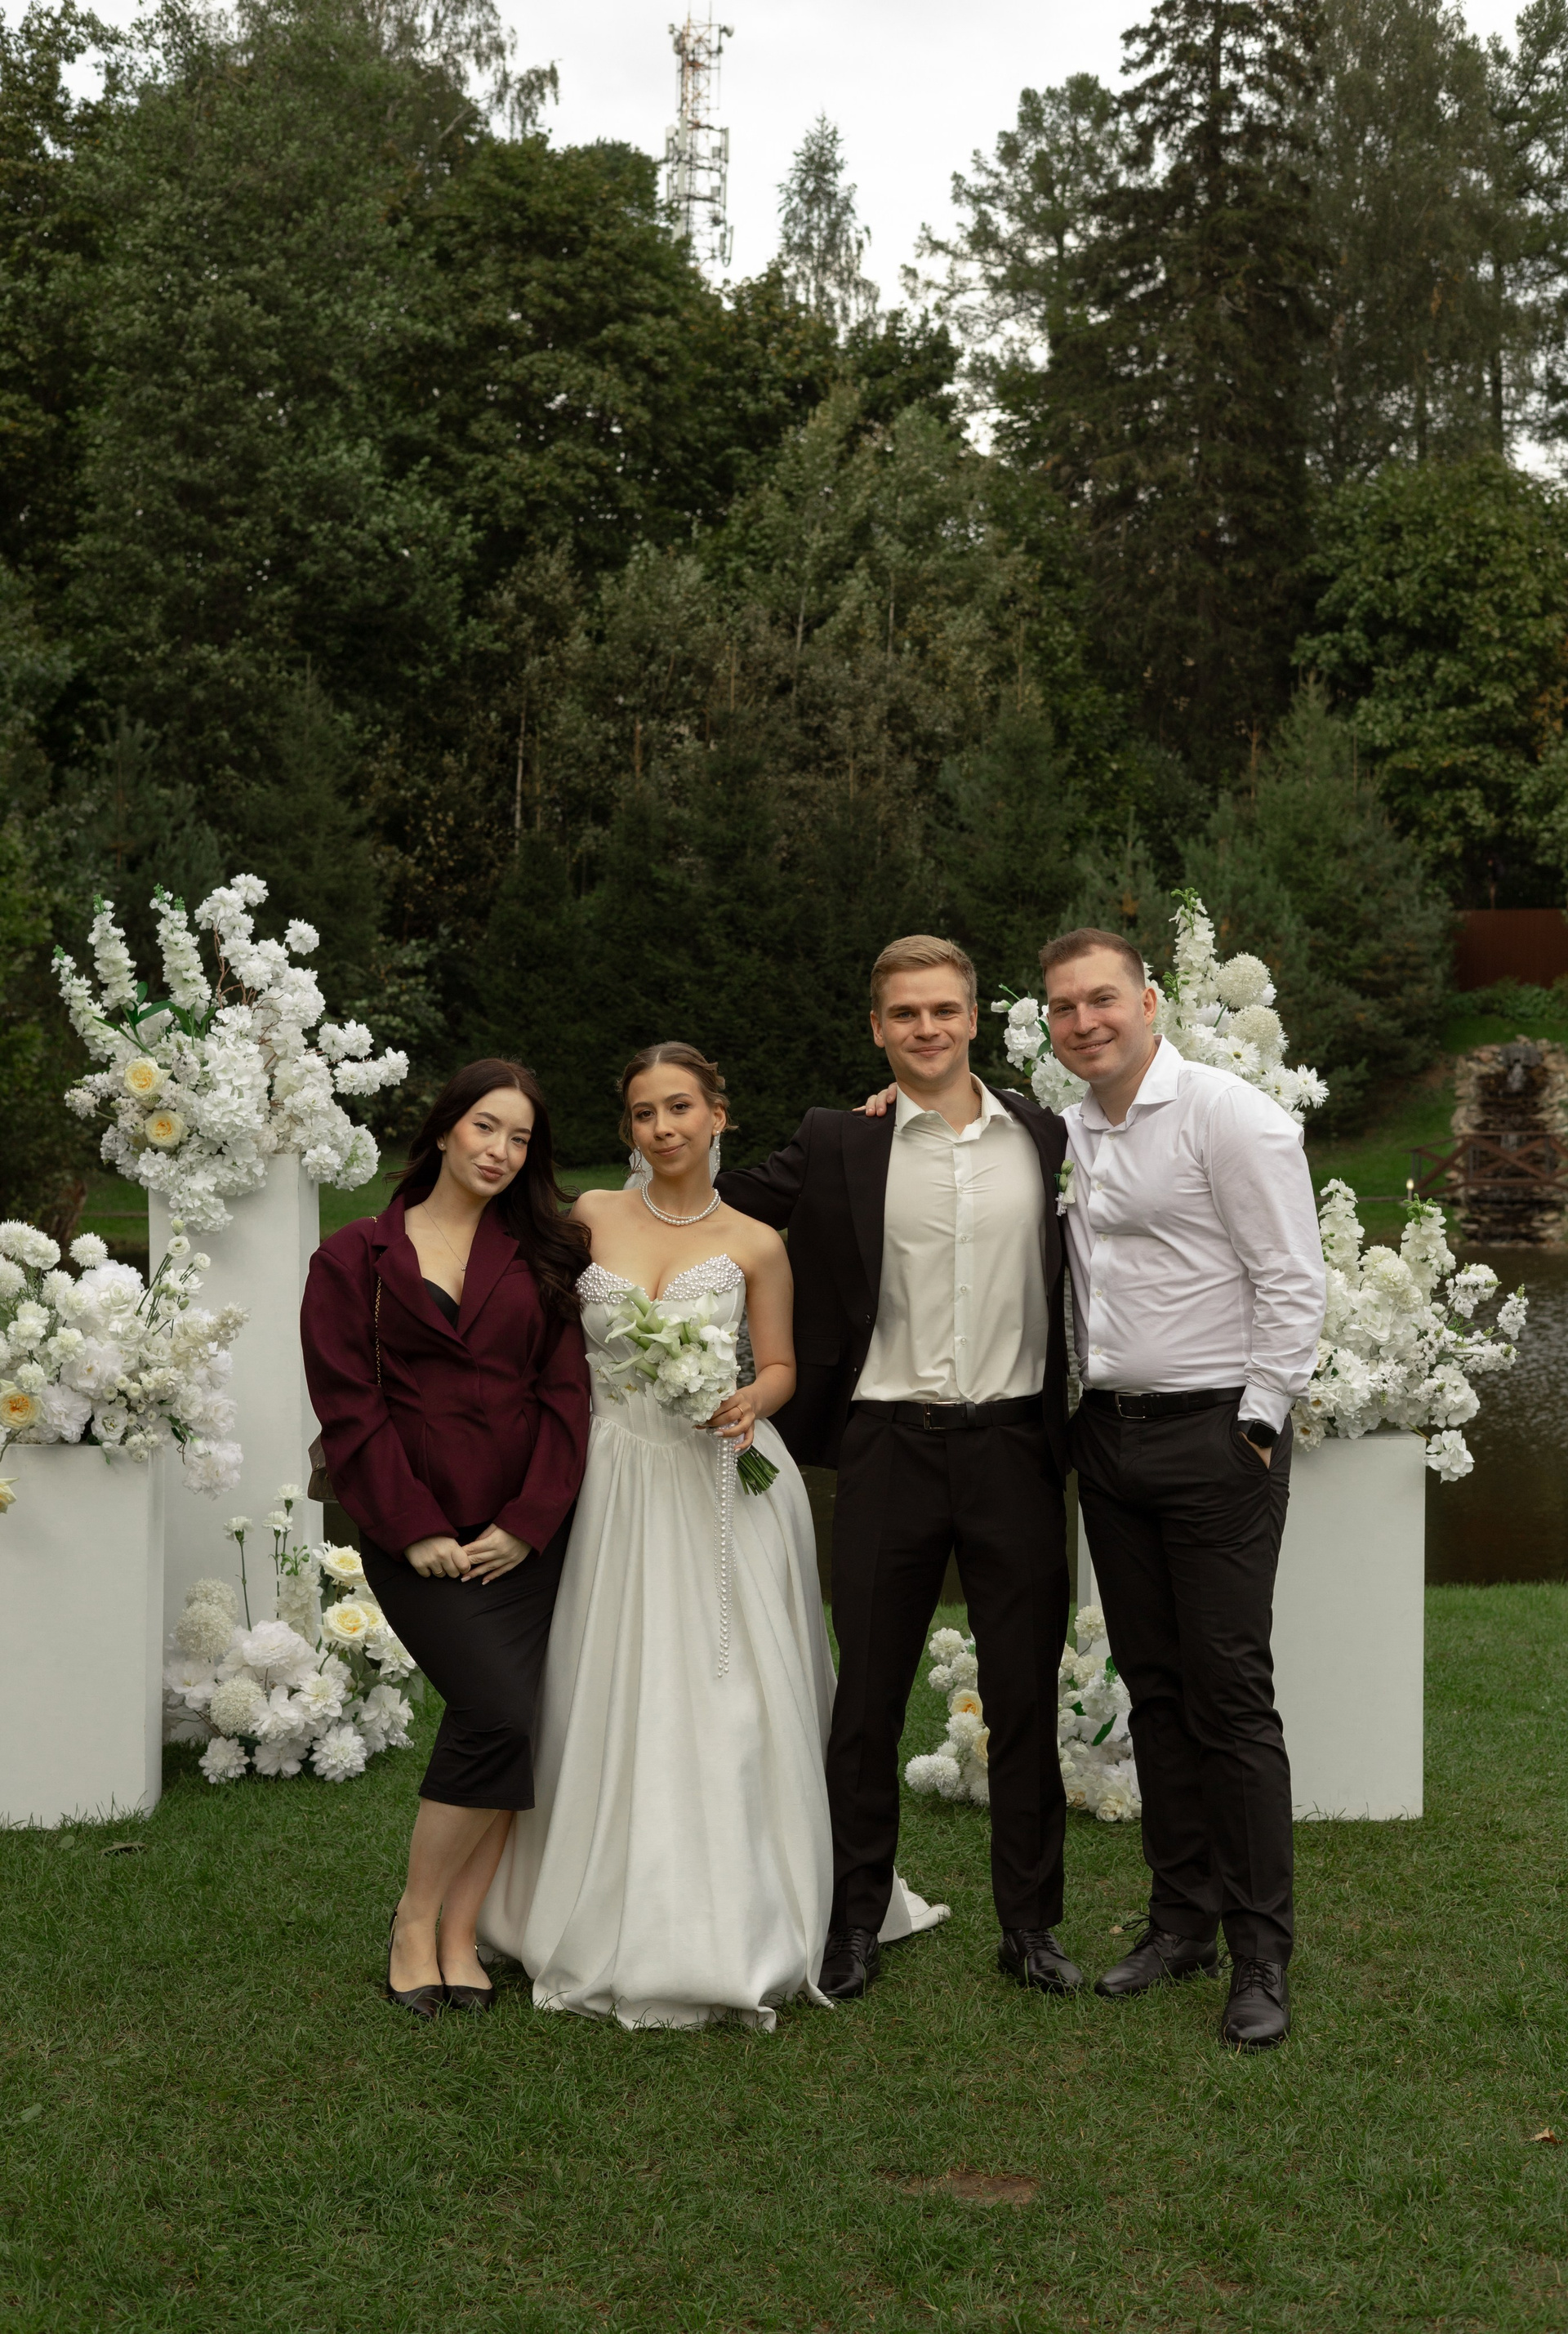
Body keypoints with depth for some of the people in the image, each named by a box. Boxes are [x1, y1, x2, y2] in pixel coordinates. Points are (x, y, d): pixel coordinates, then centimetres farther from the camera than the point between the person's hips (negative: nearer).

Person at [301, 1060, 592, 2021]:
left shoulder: (542, 1254, 11)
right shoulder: (355, 1257, 4)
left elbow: (566, 1391, 4)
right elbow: (349, 1407, -2)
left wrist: (528, 1520, -7)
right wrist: (414, 1530, -9)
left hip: (525, 1533, 3)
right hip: (420, 1535, -3)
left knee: (508, 1728, -1)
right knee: (499, 1714, -15)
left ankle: (460, 1940, 12)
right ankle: (415, 1923, 2)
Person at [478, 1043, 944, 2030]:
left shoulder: (756, 1244, 2)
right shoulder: (592, 1217, 6)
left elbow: (781, 1366, 7)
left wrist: (750, 1403, -13)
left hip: (721, 1486, -1)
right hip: (616, 1481, 2)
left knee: (730, 1702, -3)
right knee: (614, 1704, 4)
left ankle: (735, 1931, 7)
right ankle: (622, 1928, 16)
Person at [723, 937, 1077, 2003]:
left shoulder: (1045, 1136, 6)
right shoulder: (836, 1143, 0)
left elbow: (1069, 1278, 13)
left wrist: (1075, 1431, 7)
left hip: (1016, 1445, 1)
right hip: (890, 1447, -1)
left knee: (1027, 1701, 7)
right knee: (868, 1699, 7)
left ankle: (1031, 1925, 20)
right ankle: (856, 1923, 21)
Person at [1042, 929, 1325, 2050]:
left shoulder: (1228, 1115, -10)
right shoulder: (1068, 1131, 11)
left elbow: (1293, 1284, -12)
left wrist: (1255, 1426, -13)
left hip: (1214, 1432, -7)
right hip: (1108, 1433, 7)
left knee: (1230, 1696, -4)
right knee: (1153, 1690, 12)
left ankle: (1263, 1956, 5)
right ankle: (1182, 1918, 24)